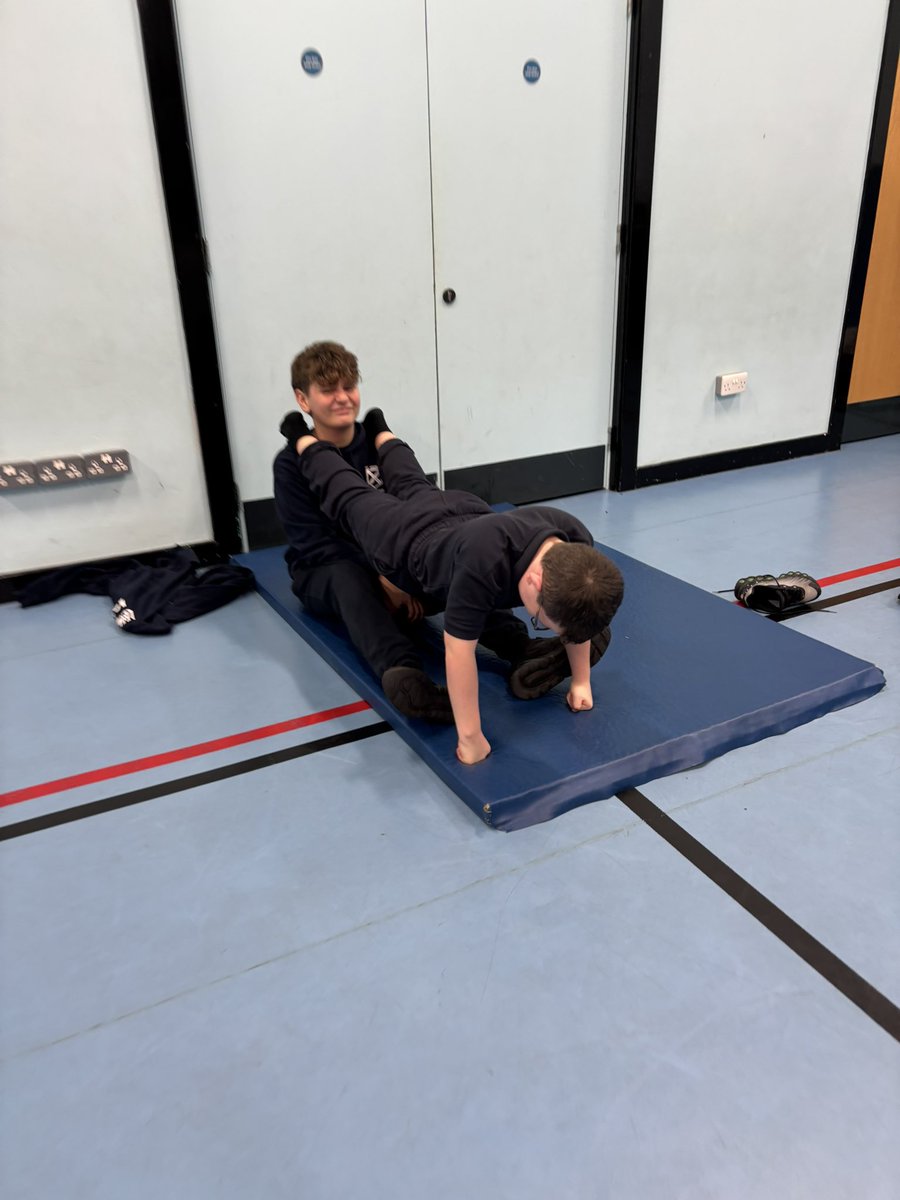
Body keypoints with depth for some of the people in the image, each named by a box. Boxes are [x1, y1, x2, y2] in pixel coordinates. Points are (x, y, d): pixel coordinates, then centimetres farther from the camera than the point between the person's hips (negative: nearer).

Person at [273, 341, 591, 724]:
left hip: (388, 562, 3)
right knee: (348, 578, -40)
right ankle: (403, 676, -65)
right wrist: (381, 578, -28)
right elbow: (314, 544, -17)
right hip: (324, 572, -3)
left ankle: (519, 649, -50)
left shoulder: (377, 445, 2)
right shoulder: (291, 466, -10)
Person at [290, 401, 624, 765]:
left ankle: (380, 432, 66)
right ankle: (306, 441, 52)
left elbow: (577, 611, -15)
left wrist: (581, 680, -8)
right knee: (351, 502, 25)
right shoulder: (484, 562, -53)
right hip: (406, 542, -5)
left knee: (415, 488, 37)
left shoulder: (577, 543, -34)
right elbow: (458, 649, -46)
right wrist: (470, 737, -39)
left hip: (463, 513, 5)